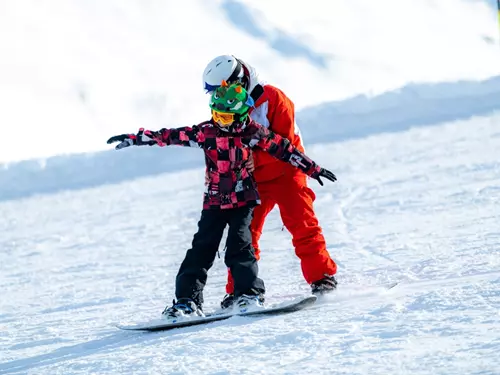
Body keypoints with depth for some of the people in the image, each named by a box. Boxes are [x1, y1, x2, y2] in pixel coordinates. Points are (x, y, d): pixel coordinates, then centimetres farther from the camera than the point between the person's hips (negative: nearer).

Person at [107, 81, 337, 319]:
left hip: (243, 200, -2)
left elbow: (282, 148, 2)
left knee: (239, 244, -17)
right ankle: (187, 300, -5)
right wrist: (134, 138, 0)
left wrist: (312, 168, 5)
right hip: (214, 202, 2)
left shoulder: (252, 132, -5)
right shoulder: (206, 132, -1)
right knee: (202, 248, -5)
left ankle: (250, 293, -10)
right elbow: (170, 136, 1)